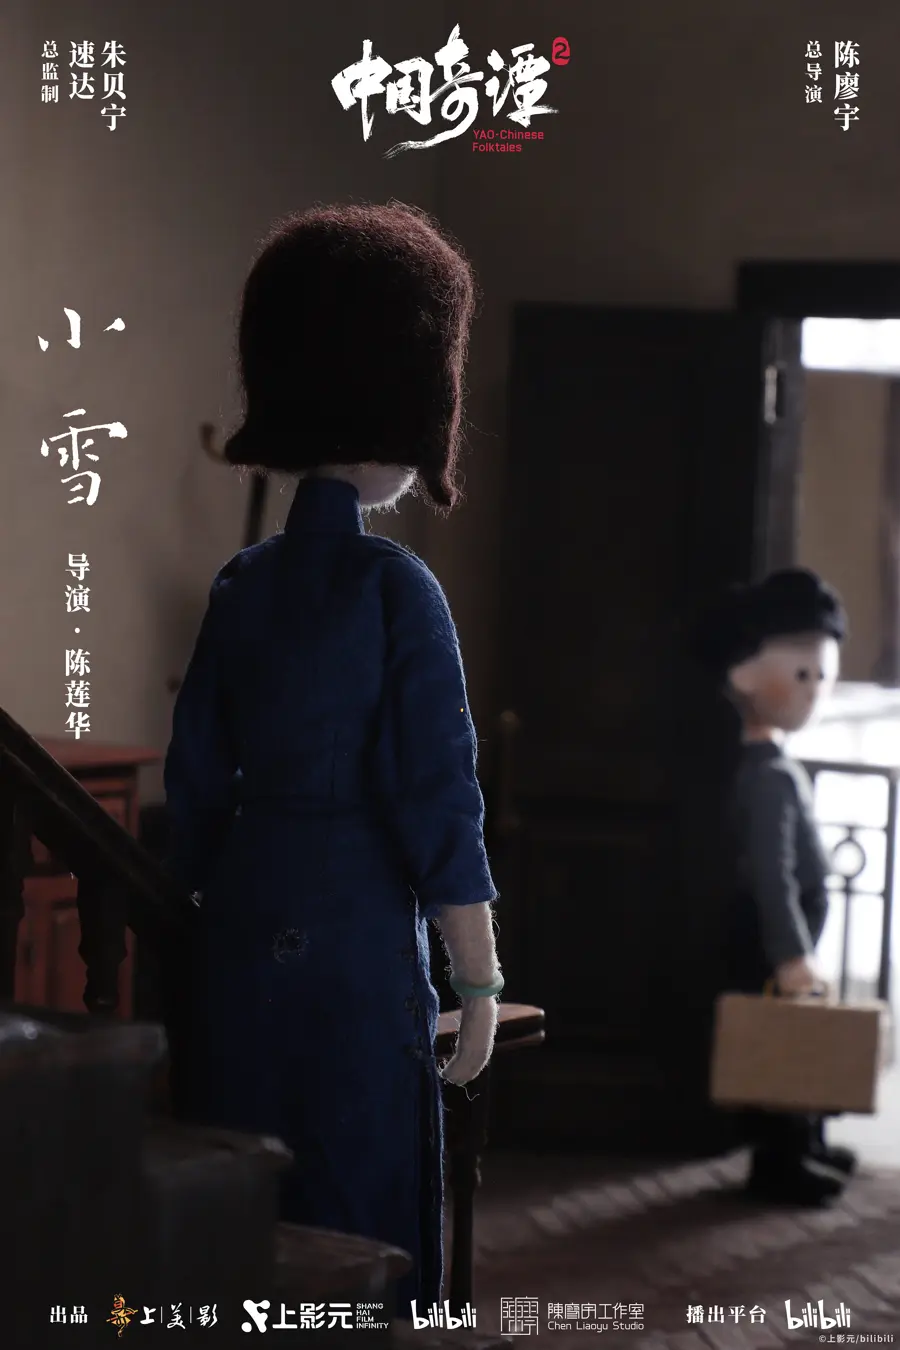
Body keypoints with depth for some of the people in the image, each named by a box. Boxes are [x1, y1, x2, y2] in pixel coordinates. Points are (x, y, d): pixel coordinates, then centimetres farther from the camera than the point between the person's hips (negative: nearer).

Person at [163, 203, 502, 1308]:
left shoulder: (242, 585, 5)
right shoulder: (394, 586, -13)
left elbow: (194, 785, 10)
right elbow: (440, 802, -14)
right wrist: (481, 984, -9)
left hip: (239, 930, 6)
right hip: (357, 934, -6)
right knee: (357, 1220, 4)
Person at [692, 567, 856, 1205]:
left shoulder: (779, 769, 13)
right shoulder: (769, 775, -20)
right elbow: (771, 875, -27)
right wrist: (789, 957, -30)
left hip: (783, 940, 10)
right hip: (771, 946, -10)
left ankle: (804, 1146, 29)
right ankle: (779, 1163, 2)